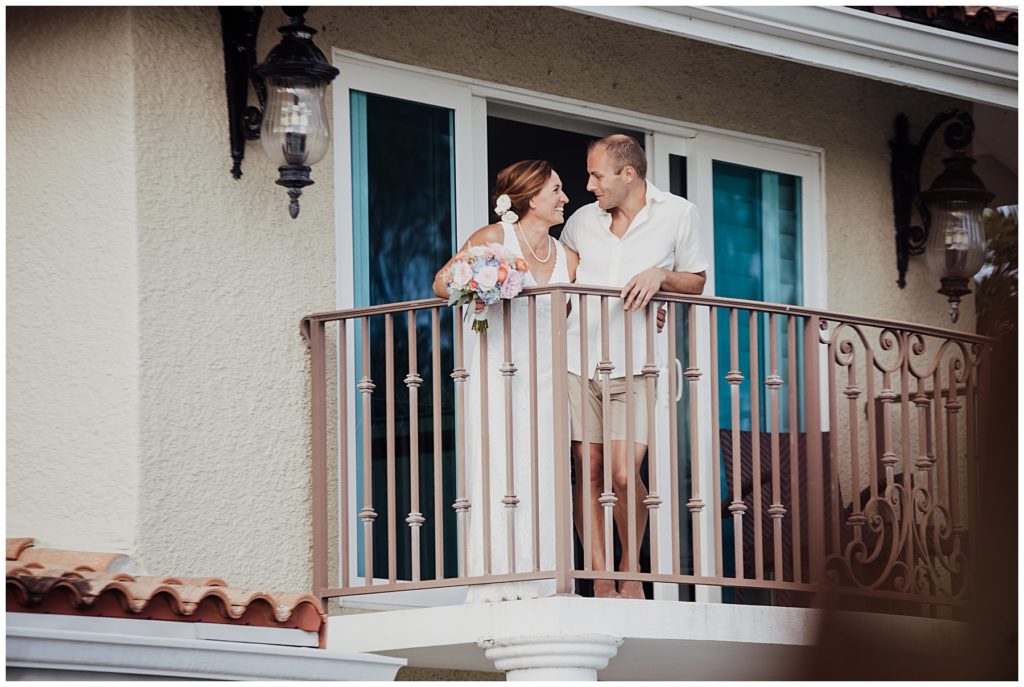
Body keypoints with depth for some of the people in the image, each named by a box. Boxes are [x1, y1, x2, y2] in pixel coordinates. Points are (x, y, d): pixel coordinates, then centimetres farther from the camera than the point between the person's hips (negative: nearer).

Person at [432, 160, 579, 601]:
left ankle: (542, 593, -2)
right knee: (500, 479, -10)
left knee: (545, 480, -2)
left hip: (546, 379, 4)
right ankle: (499, 588, -10)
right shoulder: (494, 238, 0)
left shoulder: (568, 259, 12)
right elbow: (442, 282, 1)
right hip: (498, 375, -4)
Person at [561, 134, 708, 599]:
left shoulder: (676, 213, 6)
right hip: (579, 358, 3)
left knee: (623, 474, -13)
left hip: (634, 364, -3)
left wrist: (661, 275, -9)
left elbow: (696, 282, 11)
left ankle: (631, 573, 8)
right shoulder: (581, 220, 13)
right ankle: (601, 585, 2)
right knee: (588, 470, -2)